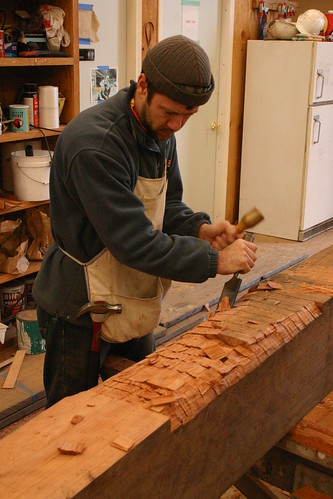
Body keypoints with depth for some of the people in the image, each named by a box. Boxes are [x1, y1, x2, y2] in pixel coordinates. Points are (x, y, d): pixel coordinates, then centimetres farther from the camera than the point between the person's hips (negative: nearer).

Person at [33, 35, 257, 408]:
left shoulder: (160, 132, 1)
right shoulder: (94, 143, -28)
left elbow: (168, 206, 10)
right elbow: (134, 243, -30)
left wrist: (201, 229, -11)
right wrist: (215, 260, -26)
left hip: (132, 304, 8)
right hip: (81, 311, -8)